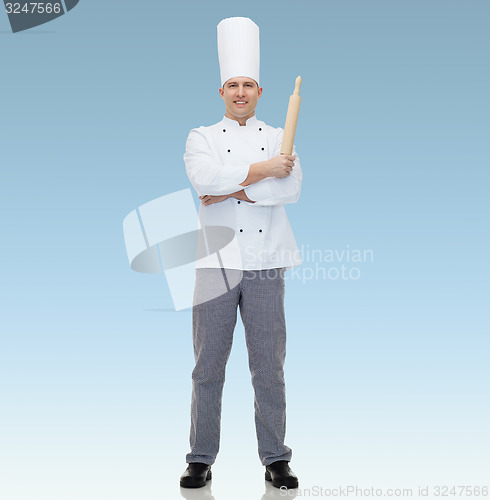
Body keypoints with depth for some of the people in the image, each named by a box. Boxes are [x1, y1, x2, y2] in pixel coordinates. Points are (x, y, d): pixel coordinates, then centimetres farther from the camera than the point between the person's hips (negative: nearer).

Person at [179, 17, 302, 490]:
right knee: (208, 366, 4)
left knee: (269, 366, 5)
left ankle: (275, 459, 17)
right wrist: (264, 170, -12)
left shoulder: (279, 138, 12)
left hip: (266, 263, 1)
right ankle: (201, 459, 16)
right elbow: (206, 177, -13)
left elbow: (291, 187, -7)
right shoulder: (202, 137, 9)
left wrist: (233, 191, -11)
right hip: (217, 261, -1)